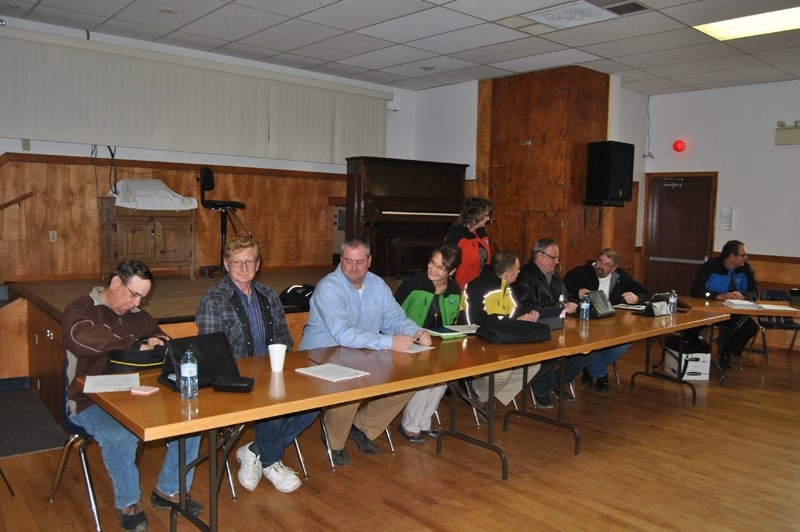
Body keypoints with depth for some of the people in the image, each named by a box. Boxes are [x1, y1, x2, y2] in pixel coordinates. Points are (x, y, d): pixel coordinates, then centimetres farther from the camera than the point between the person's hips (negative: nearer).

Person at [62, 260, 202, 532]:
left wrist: (159, 342, -1)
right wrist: (137, 345, -26)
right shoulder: (80, 310, -6)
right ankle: (127, 503, -7)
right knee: (120, 436, -36)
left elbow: (158, 336, 26)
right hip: (92, 402, -6)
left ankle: (168, 491, 8)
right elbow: (82, 337, -29)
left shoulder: (138, 315, 13)